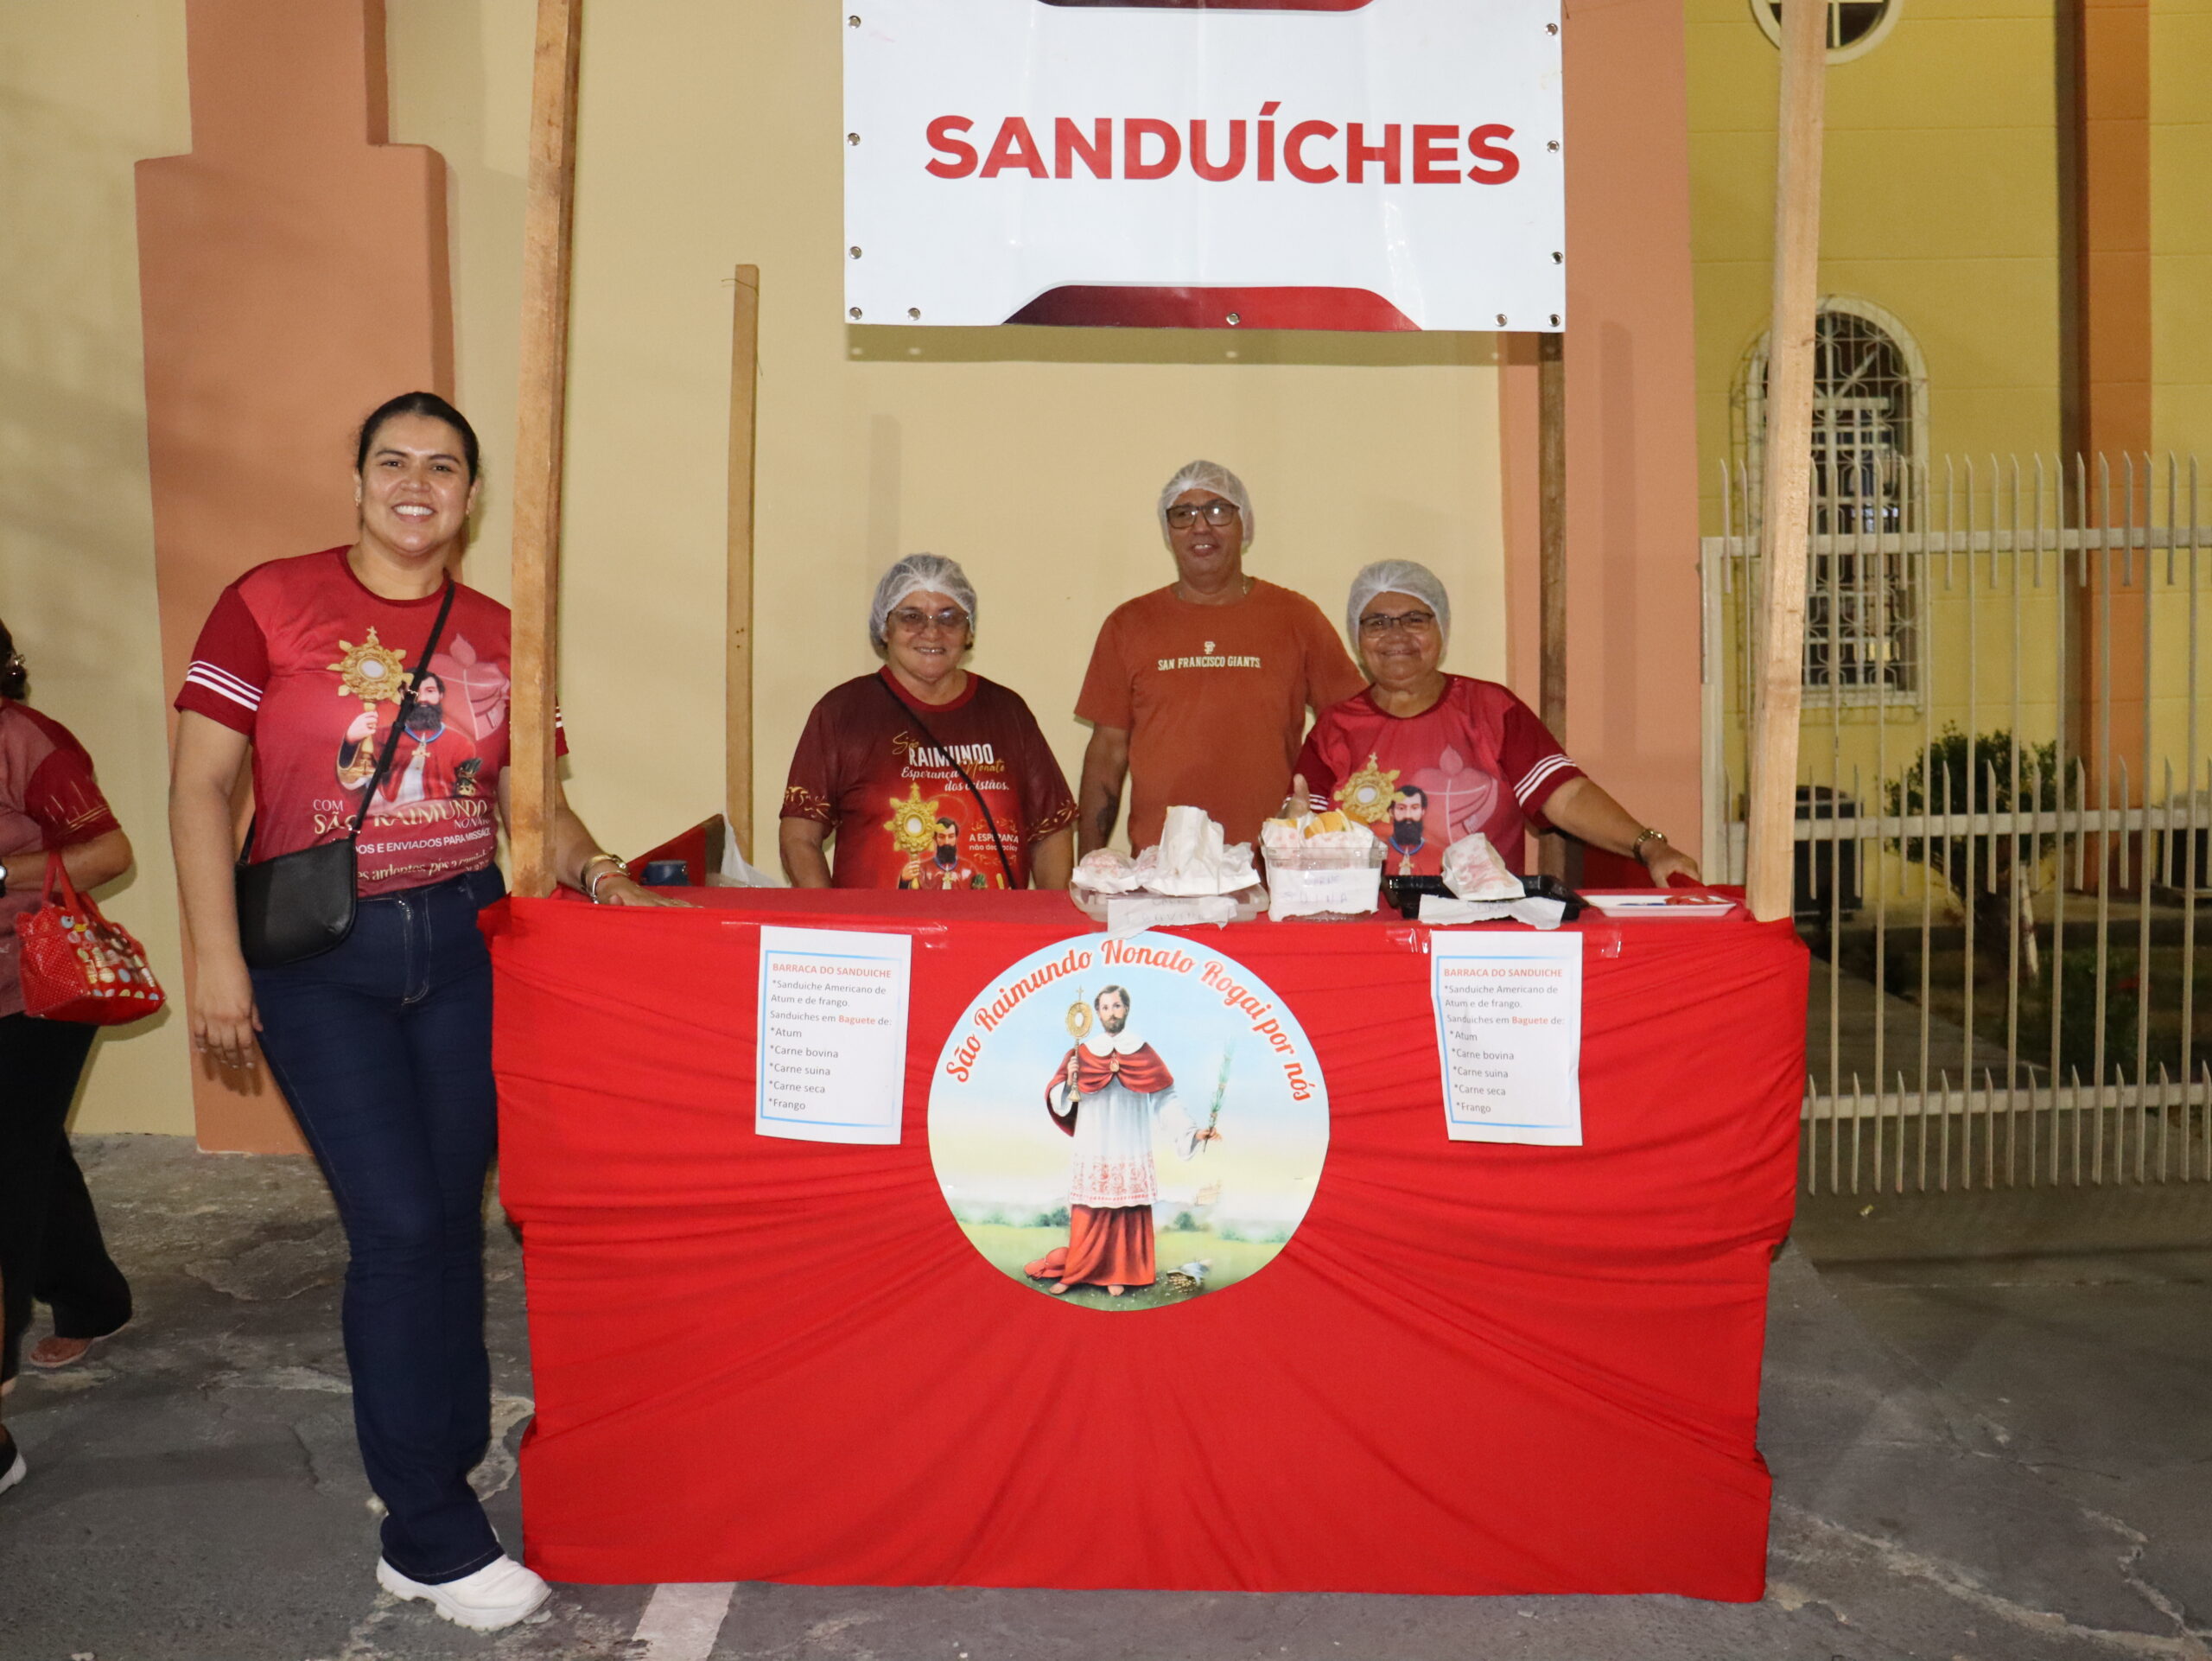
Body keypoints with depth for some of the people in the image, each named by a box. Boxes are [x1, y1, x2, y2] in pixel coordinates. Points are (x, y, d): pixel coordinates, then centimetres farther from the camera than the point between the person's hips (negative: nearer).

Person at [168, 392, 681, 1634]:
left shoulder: (498, 636, 7)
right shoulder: (271, 604, -2)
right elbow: (202, 782, -4)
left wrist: (592, 866, -10)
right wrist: (217, 957, -9)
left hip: (462, 941, 4)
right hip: (317, 954, -3)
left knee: (453, 1216, 10)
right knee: (400, 1226, -5)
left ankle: (447, 1456, 33)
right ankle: (432, 1537, 10)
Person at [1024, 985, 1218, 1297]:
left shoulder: (1143, 1053, 2)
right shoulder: (1083, 1052, 4)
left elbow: (1164, 1101, -3)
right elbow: (1057, 1100, 1)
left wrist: (1192, 1132, -12)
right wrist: (1069, 1082, -18)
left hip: (1131, 1153, 0)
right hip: (1093, 1153, 0)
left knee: (1127, 1215, 2)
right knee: (1088, 1215, 0)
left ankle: (1119, 1274, 13)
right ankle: (1075, 1273, 11)